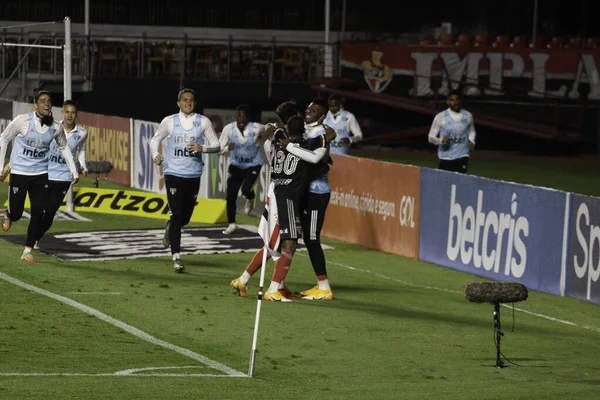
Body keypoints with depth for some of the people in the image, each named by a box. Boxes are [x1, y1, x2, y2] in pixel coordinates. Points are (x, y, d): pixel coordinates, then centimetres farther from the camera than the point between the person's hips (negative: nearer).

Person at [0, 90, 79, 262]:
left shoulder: (56, 127, -5)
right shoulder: (22, 121, -15)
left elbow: (64, 147, 14)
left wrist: (74, 171, 11)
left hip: (40, 176, 2)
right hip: (19, 174, -2)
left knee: (38, 214, -6)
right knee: (16, 214, 4)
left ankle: (27, 252, 6)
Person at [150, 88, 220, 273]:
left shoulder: (203, 122, 2)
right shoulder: (169, 121, 1)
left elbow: (216, 145, 5)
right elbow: (155, 139, 13)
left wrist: (202, 148, -16)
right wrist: (155, 154, -7)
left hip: (193, 175, 2)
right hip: (173, 174, -2)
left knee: (185, 217, 10)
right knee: (176, 215, -11)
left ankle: (170, 229, 47)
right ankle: (176, 258, -9)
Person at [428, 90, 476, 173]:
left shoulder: (468, 116, 4)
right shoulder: (440, 117, -6)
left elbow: (471, 132, 23)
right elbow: (431, 137, -3)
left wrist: (471, 141, 2)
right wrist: (441, 140, -24)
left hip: (462, 156, 1)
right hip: (446, 157, -1)